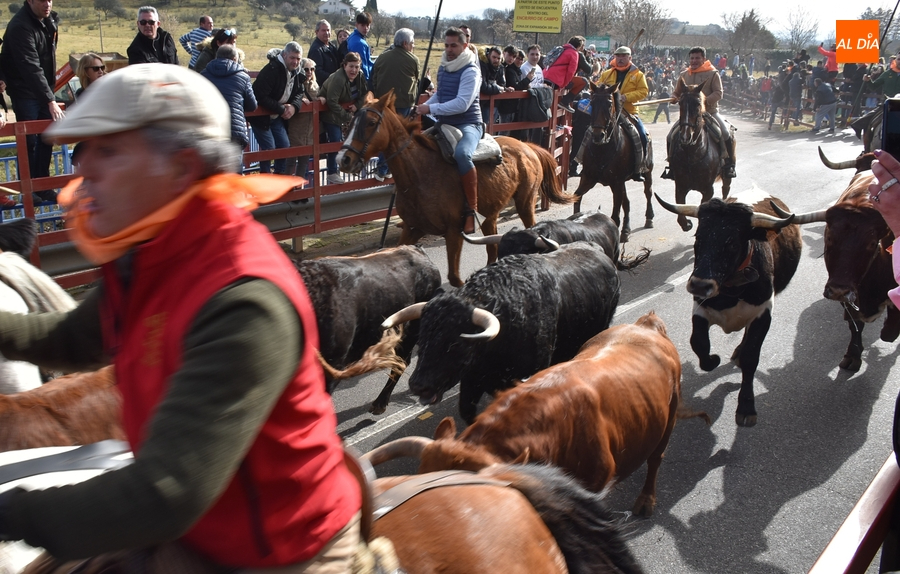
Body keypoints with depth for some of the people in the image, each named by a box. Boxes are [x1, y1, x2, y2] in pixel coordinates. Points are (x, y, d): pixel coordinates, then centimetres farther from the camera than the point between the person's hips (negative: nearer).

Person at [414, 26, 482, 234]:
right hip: (443, 123, 9)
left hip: (468, 125, -9)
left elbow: (462, 104, -24)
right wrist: (423, 107, 7)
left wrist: (431, 109, -24)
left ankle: (471, 210, -31)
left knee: (461, 153, -38)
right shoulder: (443, 67, 12)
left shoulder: (470, 71, -14)